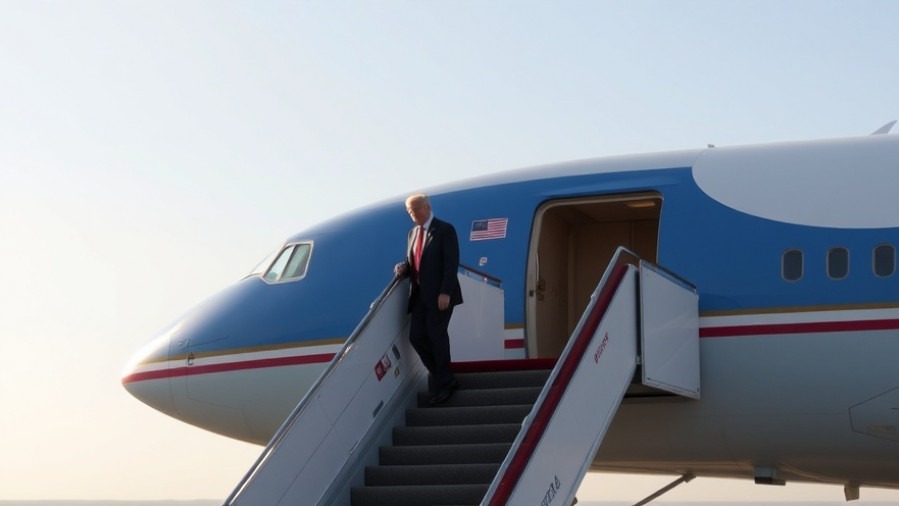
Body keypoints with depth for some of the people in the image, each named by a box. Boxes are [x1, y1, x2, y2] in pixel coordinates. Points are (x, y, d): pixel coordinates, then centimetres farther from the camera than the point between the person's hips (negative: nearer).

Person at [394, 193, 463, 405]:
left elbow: (452, 262, -12)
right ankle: (445, 379, 13)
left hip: (439, 295, -7)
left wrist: (445, 292, -20)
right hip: (420, 294, 7)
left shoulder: (444, 230, -6)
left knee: (436, 335, -4)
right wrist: (403, 267, -2)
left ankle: (443, 384, 9)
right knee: (416, 336, 0)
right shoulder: (412, 233, 16)